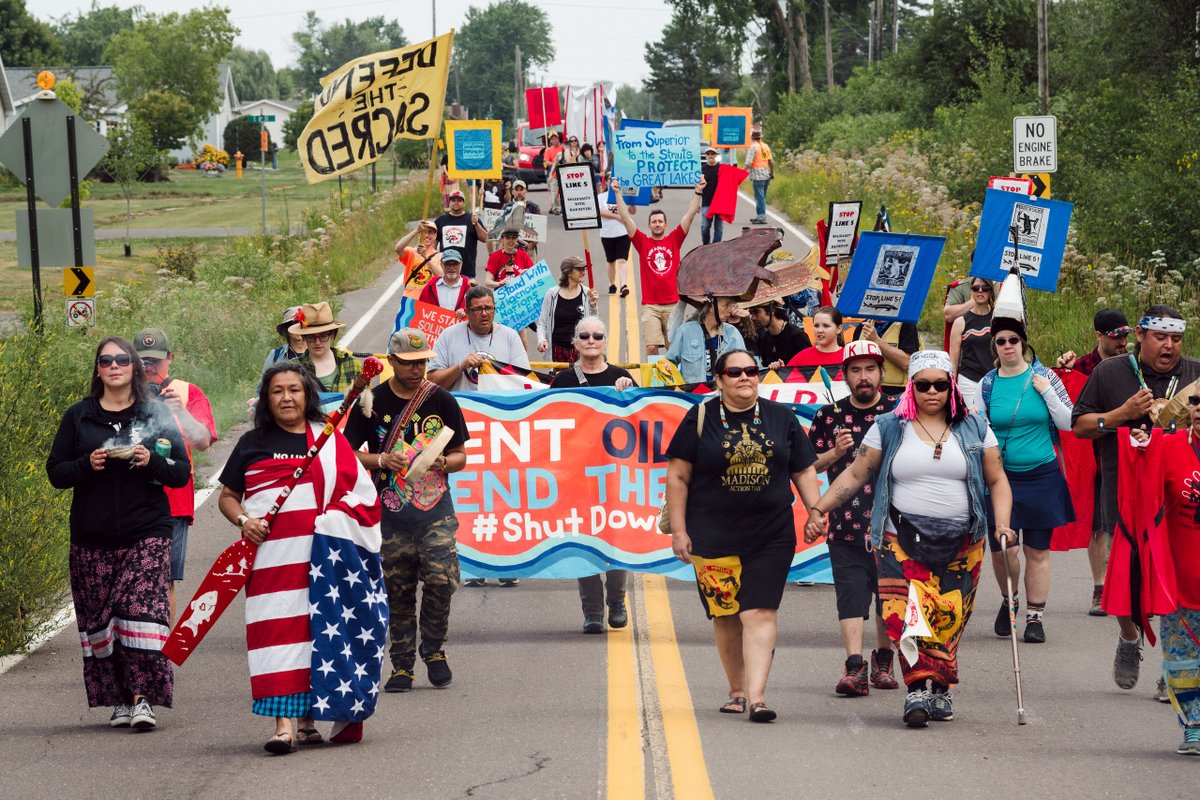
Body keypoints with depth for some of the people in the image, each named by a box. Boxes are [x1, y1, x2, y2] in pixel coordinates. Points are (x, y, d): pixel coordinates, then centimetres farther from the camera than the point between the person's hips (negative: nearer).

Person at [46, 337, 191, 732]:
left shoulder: (157, 416, 7)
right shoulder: (79, 416, 9)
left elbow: (182, 474, 6)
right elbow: (55, 472, 8)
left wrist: (152, 462, -13)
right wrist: (87, 464, -11)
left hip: (146, 533, -2)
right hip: (93, 537, 2)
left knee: (143, 609, -14)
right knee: (99, 617, 1)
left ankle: (143, 698, -16)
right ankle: (118, 699, 9)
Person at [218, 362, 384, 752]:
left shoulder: (330, 441, 10)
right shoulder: (252, 444, 10)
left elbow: (362, 493, 10)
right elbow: (227, 496, 14)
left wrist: (334, 519, -7)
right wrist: (243, 520, -6)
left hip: (322, 557, 1)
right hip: (271, 555, -1)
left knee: (317, 629, 4)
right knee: (277, 629, -10)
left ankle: (308, 719, 17)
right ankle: (284, 723, -16)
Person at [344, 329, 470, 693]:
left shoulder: (442, 401, 6)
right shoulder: (372, 402, 3)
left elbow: (460, 456, 10)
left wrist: (444, 463, -13)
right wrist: (382, 461, -13)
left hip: (436, 509, 0)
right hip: (391, 512, 0)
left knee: (441, 580, -14)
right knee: (397, 591, 3)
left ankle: (434, 650, 8)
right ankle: (402, 666, 13)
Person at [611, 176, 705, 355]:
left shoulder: (674, 239, 8)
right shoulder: (643, 242, 6)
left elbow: (689, 216, 5)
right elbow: (626, 218, 3)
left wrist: (698, 192, -2)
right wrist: (617, 193, -3)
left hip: (673, 303, 1)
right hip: (650, 305, -1)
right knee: (651, 347, -10)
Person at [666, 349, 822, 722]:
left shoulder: (781, 418, 9)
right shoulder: (700, 419, 2)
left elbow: (804, 471, 14)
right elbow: (678, 477, 2)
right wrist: (679, 531, -2)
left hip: (771, 536, 0)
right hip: (713, 535, 0)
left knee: (760, 613, -10)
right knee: (725, 615, 4)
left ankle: (757, 696, -16)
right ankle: (736, 690, 19)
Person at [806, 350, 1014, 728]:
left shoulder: (974, 429, 10)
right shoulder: (889, 428, 8)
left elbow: (996, 481, 11)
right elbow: (855, 474, 9)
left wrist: (1002, 524, -4)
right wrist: (819, 509, 0)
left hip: (961, 543, 1)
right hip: (902, 540, -1)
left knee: (949, 618, -2)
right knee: (908, 613, -18)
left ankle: (940, 692, 8)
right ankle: (919, 690, -22)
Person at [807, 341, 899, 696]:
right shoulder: (830, 416, 8)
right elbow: (810, 466, 13)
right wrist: (836, 452, -6)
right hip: (846, 521, 0)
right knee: (850, 592, -10)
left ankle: (883, 661, 25)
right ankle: (854, 666, -16)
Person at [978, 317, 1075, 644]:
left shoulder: (1044, 377, 1)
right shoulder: (987, 384, 3)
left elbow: (1069, 423, 0)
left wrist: (1047, 392, -9)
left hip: (1041, 477, 0)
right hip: (1002, 477, 0)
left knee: (1037, 550, 3)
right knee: (1001, 549, -6)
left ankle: (1035, 616, 12)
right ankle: (1009, 601, 22)